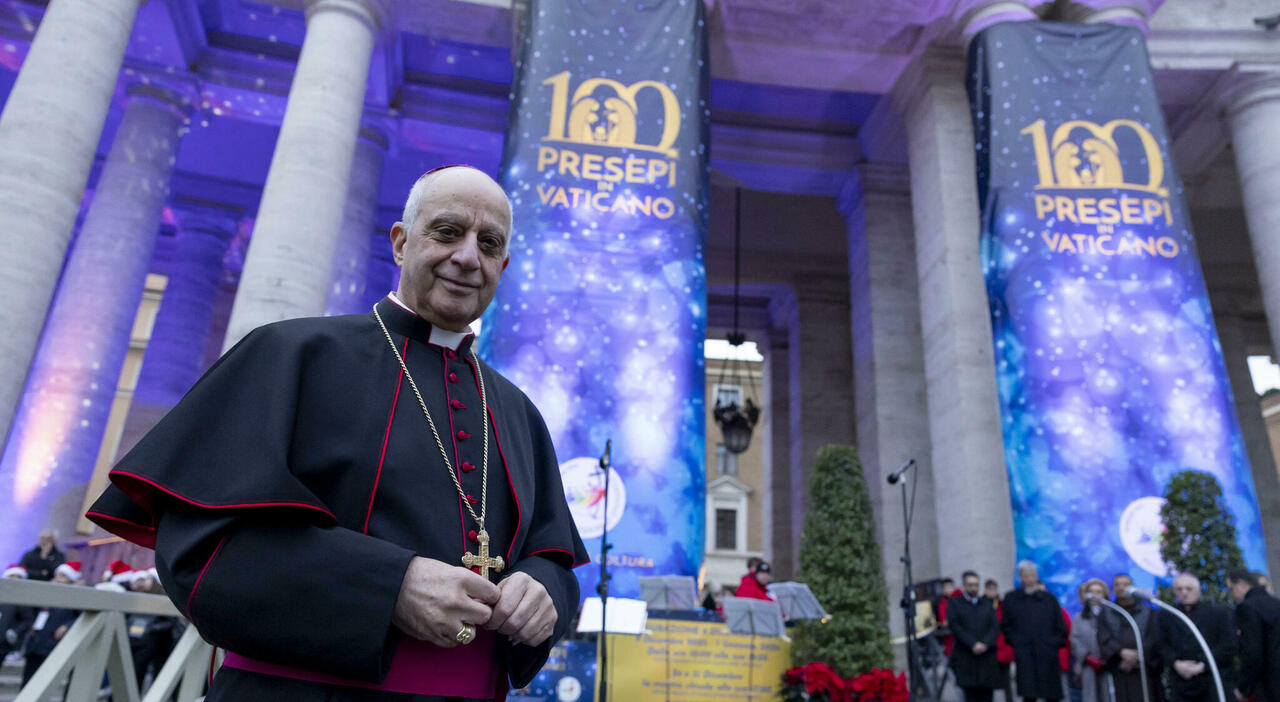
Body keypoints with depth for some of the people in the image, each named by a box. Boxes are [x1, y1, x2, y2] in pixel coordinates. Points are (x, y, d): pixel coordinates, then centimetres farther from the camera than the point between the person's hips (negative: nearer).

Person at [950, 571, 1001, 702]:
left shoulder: (987, 603, 15)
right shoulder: (954, 602, 6)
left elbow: (995, 626, 6)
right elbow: (955, 626, -4)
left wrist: (985, 644, -10)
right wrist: (973, 644, -13)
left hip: (987, 656, 3)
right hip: (965, 657, -2)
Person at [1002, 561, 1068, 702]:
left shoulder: (1049, 598, 10)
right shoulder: (1011, 598, 8)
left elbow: (1061, 627, 13)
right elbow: (1005, 626, 10)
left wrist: (1056, 642, 2)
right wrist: (1014, 640, -2)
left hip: (1048, 655, 1)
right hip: (1025, 655, -1)